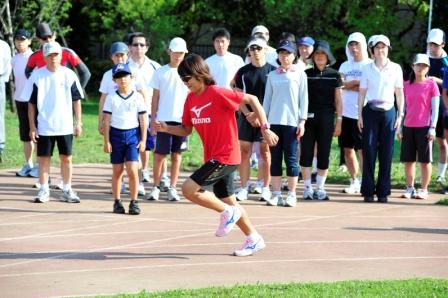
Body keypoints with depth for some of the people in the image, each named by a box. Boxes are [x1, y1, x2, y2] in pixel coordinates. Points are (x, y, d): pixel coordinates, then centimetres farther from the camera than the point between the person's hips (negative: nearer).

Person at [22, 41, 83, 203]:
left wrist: (78, 122, 3)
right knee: (44, 158, 3)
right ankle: (44, 191, 10)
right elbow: (31, 104, 1)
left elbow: (76, 100, 7)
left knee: (66, 158, 6)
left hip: (65, 127, 1)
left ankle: (67, 190, 15)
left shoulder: (69, 75, 1)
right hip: (44, 127, -1)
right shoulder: (37, 76, -2)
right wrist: (32, 126, -2)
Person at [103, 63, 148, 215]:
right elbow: (107, 120, 3)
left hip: (133, 135, -1)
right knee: (117, 171, 7)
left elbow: (143, 119, 4)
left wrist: (143, 140, 0)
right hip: (116, 134, 1)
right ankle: (117, 202, 16)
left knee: (133, 170, -9)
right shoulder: (111, 97, 3)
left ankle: (134, 202, -1)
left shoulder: (137, 97, 2)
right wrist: (106, 141, -2)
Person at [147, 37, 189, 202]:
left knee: (177, 154, 5)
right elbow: (155, 98, 6)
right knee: (160, 154, 0)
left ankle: (172, 188, 9)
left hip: (181, 120, 1)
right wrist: (153, 120, 1)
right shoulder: (160, 72, 4)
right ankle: (156, 187, 7)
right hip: (164, 119, -1)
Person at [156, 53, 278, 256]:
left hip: (225, 156, -9)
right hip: (212, 157, 9)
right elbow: (186, 130, 15)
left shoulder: (217, 93, -17)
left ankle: (228, 213, -1)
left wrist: (265, 128, -15)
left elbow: (251, 99, -13)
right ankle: (254, 240, 28)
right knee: (228, 202, 15)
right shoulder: (191, 99, 7)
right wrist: (167, 129, -4)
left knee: (189, 189, -17)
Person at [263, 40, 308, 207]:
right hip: (274, 121, 3)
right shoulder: (272, 75, 11)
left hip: (291, 121, -3)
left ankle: (291, 195, 2)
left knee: (291, 158, -2)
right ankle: (276, 194, 6)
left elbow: (303, 98, 2)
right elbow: (267, 98, 12)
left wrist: (302, 121, -5)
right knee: (275, 159, 3)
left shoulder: (299, 74, 4)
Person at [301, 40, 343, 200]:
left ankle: (320, 188, 10)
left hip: (326, 118, 0)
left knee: (324, 153, 2)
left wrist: (339, 121, 2)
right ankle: (307, 187, 6)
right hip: (308, 117, 0)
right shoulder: (306, 74, 6)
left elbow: (338, 100, 8)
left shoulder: (334, 75, 6)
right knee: (306, 152, -3)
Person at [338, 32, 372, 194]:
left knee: (363, 150, -5)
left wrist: (350, 86, -4)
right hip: (346, 113, 5)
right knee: (348, 149, 7)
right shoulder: (345, 66, 14)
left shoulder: (370, 65, 0)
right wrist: (358, 82, -8)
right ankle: (354, 181, 17)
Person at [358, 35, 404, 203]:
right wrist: (359, 115, 1)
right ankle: (368, 191, 2)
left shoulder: (396, 69, 6)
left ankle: (383, 192, 6)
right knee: (369, 151, -3)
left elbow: (399, 93, 9)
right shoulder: (367, 69, 5)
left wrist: (400, 115, 4)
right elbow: (362, 93, 6)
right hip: (370, 112, 0)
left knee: (386, 153, 0)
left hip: (388, 112, 1)